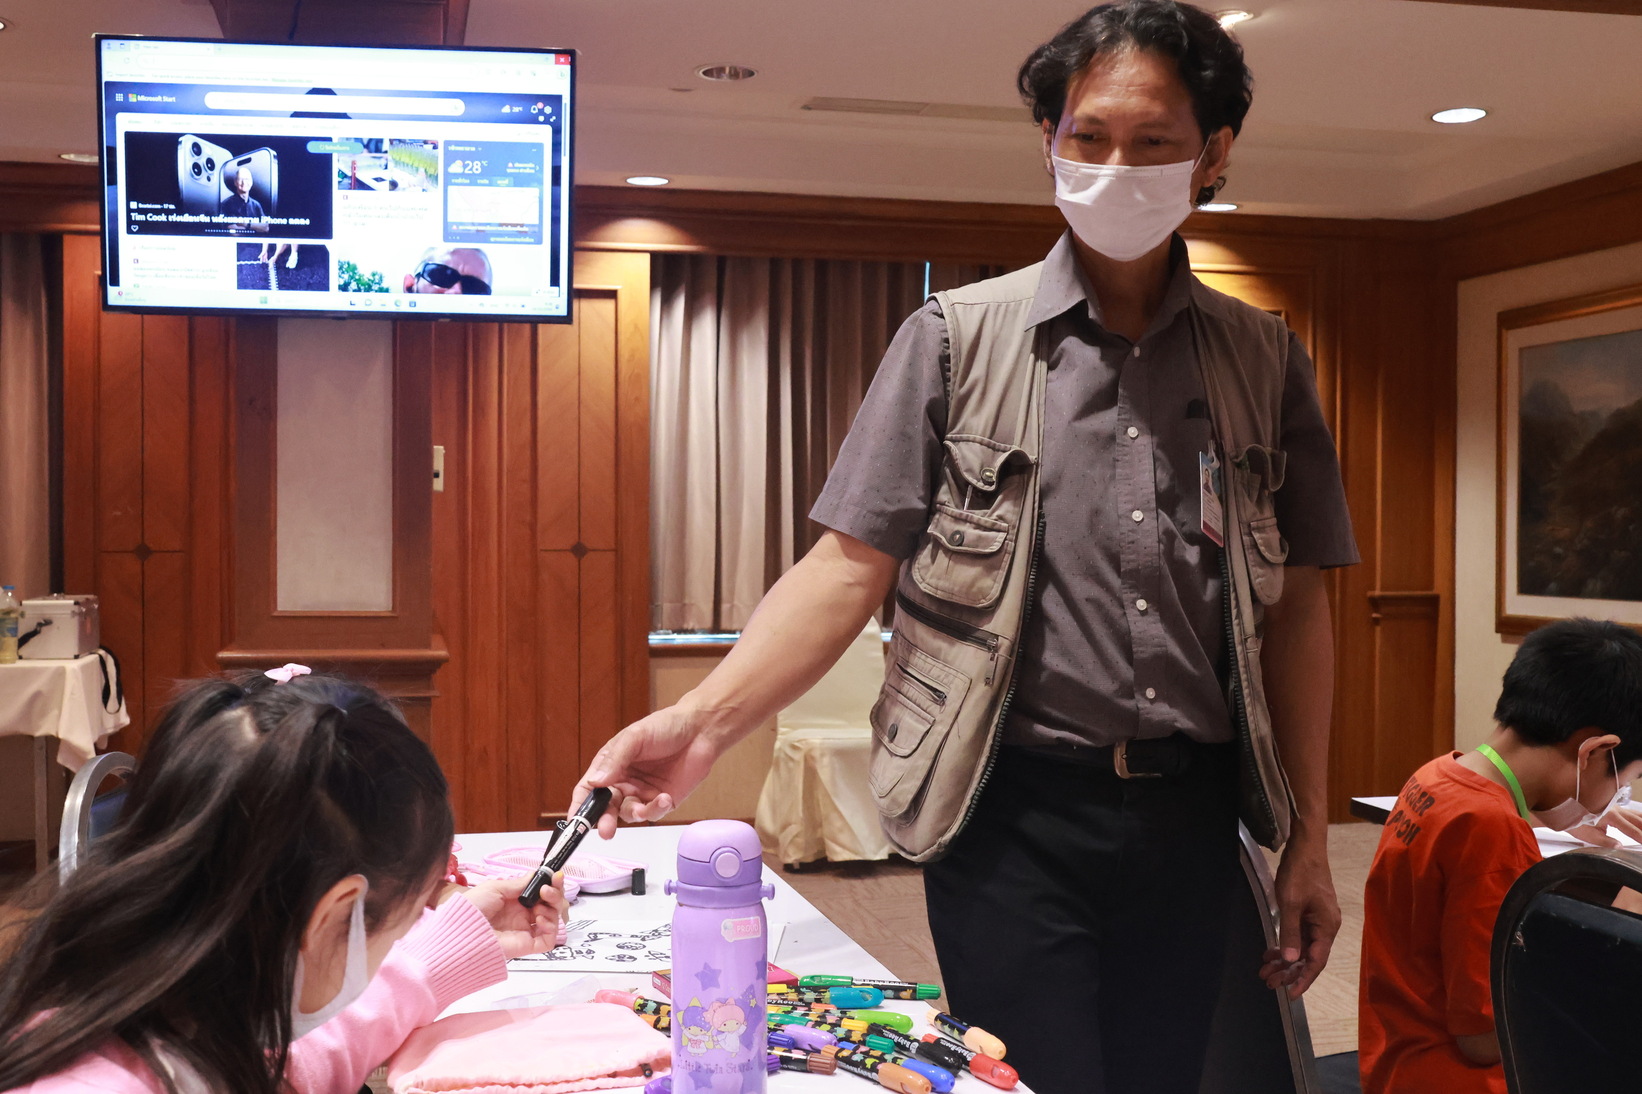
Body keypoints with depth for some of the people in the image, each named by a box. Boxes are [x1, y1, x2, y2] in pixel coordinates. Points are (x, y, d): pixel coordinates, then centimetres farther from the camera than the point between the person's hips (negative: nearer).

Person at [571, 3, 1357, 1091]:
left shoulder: (1264, 359, 7)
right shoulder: (958, 338, -1)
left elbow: (1296, 607, 9)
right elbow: (850, 564, -5)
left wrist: (1308, 838, 7)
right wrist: (703, 720, -18)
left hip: (1192, 817, 3)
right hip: (1018, 813, -3)